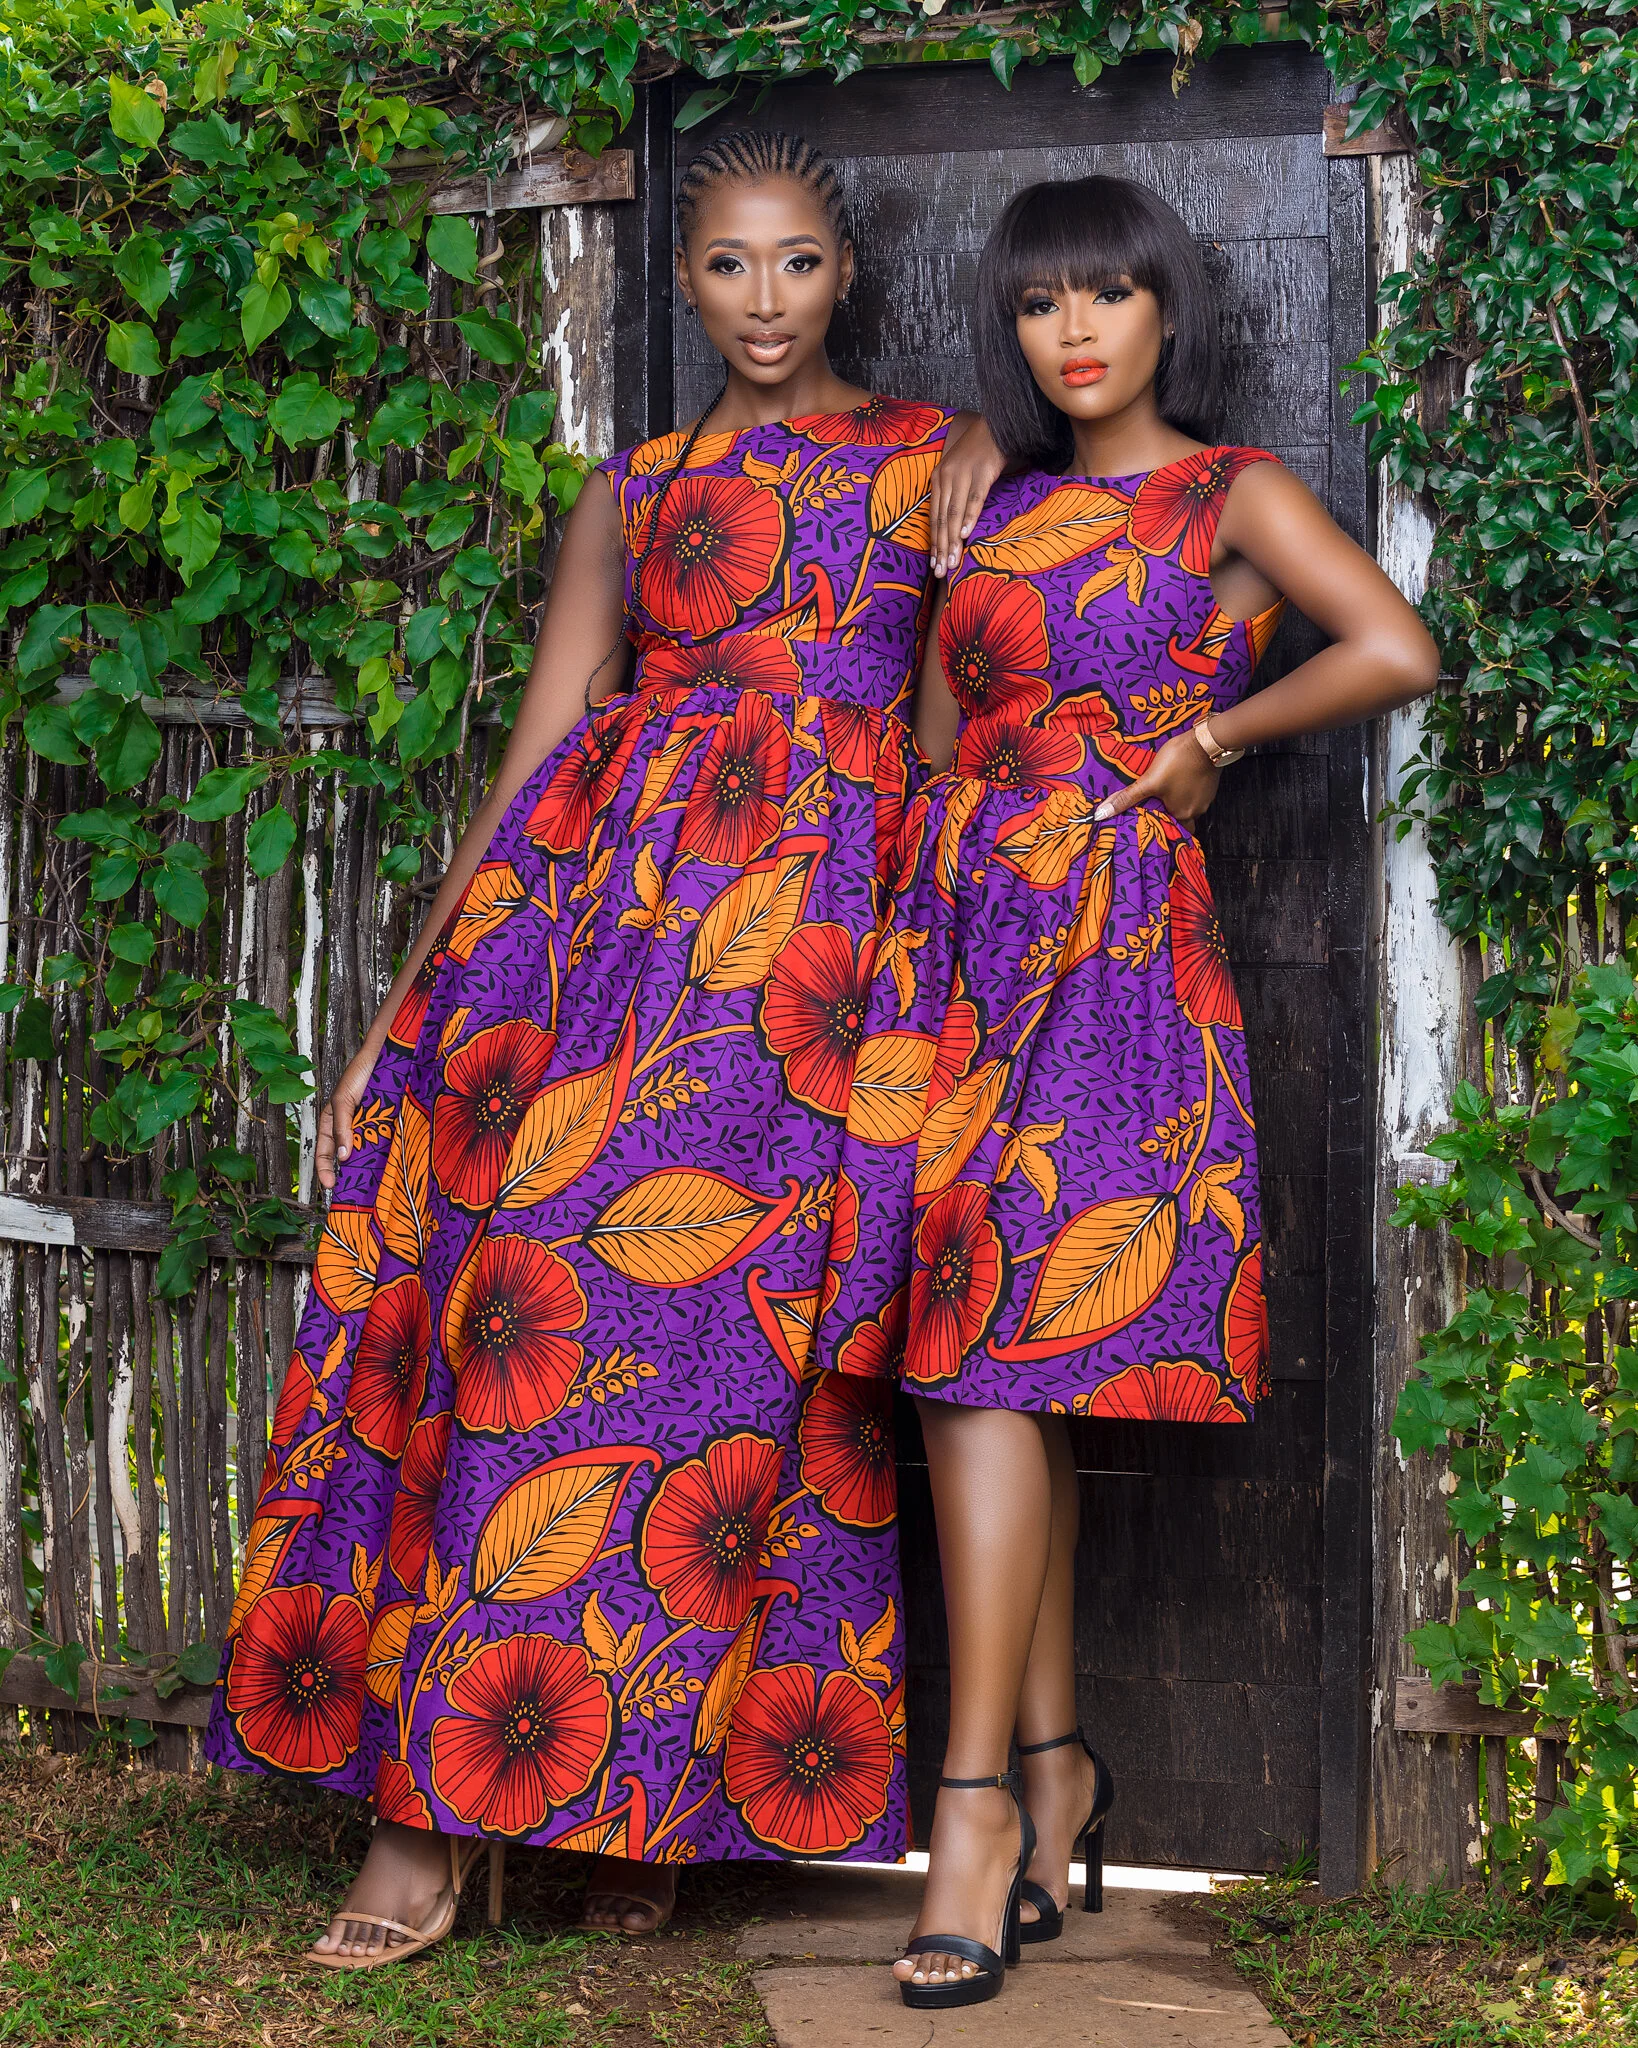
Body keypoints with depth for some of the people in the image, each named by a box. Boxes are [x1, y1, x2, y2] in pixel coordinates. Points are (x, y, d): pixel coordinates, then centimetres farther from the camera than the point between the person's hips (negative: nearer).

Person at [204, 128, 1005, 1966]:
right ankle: (421, 1821, -6)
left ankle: (645, 1802, 0)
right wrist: (400, 1009, 9)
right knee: (511, 1281, -9)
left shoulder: (937, 457, 17)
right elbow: (536, 755, 14)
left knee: (709, 1306, -10)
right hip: (605, 885, 2)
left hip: (818, 917, -1)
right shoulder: (631, 494, 19)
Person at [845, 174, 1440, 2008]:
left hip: (1113, 946, -6)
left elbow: (1398, 651, -11)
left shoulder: (1234, 496, 3)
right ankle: (1054, 1765, 12)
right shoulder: (999, 508, 20)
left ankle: (977, 1798, -14)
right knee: (981, 1358, 2)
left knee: (989, 1352, -14)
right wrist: (911, 938, 10)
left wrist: (1207, 739, -3)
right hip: (961, 939, 6)